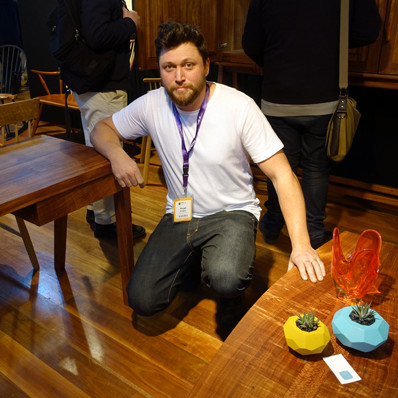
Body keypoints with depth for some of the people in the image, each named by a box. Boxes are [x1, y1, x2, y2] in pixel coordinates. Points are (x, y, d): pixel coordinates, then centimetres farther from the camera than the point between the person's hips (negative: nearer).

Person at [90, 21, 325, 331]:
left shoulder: (239, 106, -16)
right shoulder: (151, 105, -7)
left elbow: (281, 175, -16)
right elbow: (102, 129, 9)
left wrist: (301, 244, -27)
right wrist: (117, 154, -18)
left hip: (232, 213, -3)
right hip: (179, 215, 4)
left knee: (226, 280, -33)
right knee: (142, 301, -9)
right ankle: (193, 260, 21)